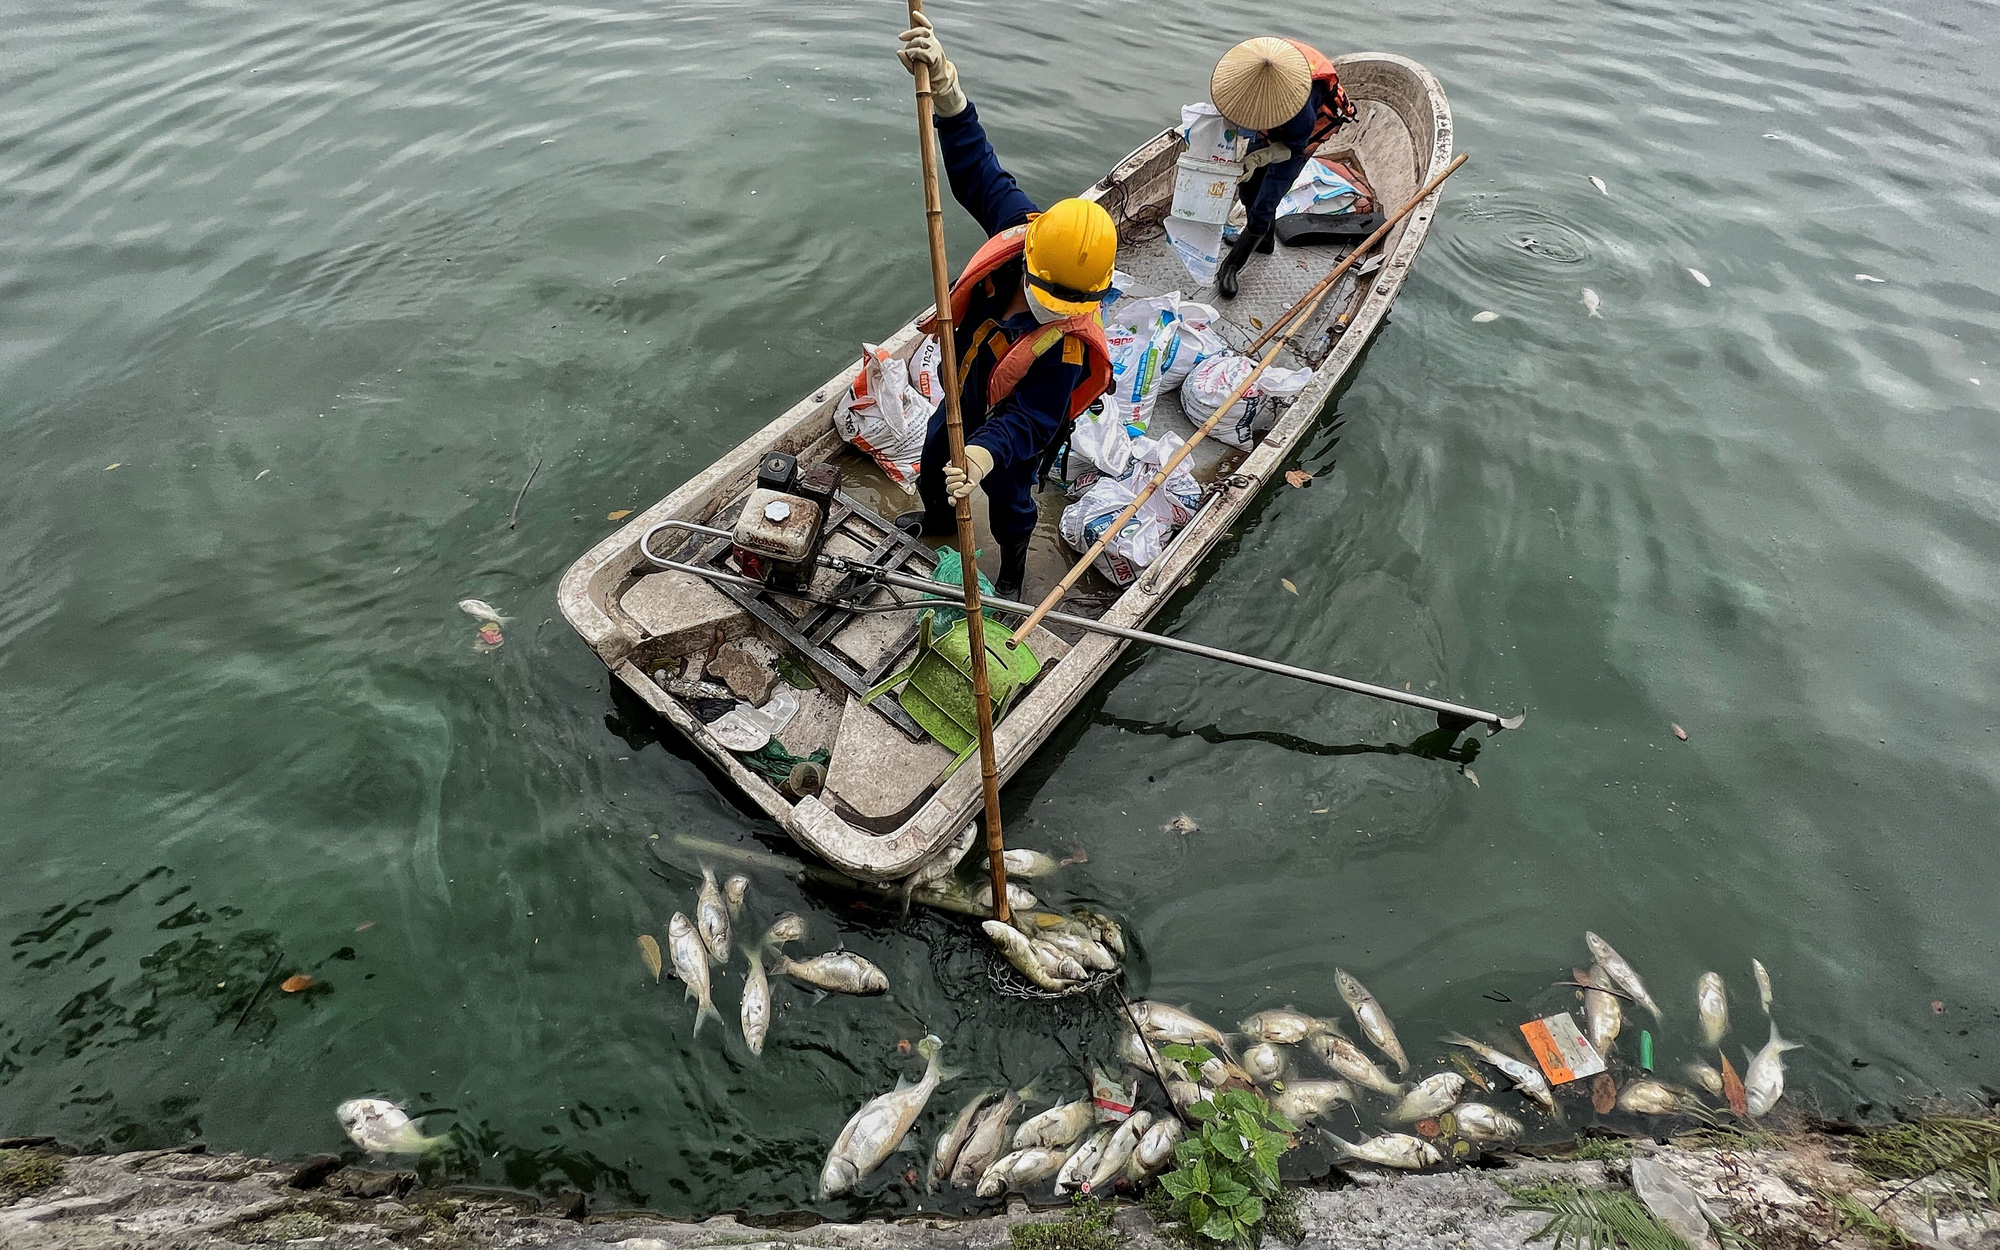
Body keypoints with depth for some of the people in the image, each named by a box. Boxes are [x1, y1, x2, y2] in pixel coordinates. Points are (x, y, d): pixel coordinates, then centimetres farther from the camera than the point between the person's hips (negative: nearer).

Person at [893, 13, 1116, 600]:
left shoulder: (1069, 346, -42)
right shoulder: (1022, 226, -28)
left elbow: (1026, 420, -45)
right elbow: (979, 169, -24)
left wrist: (986, 454, -66)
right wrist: (944, 87, -39)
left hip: (1009, 426, -6)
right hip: (964, 397, 6)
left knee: (1007, 496, 21)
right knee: (935, 459, 30)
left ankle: (1013, 563, 54)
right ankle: (939, 517, 65)